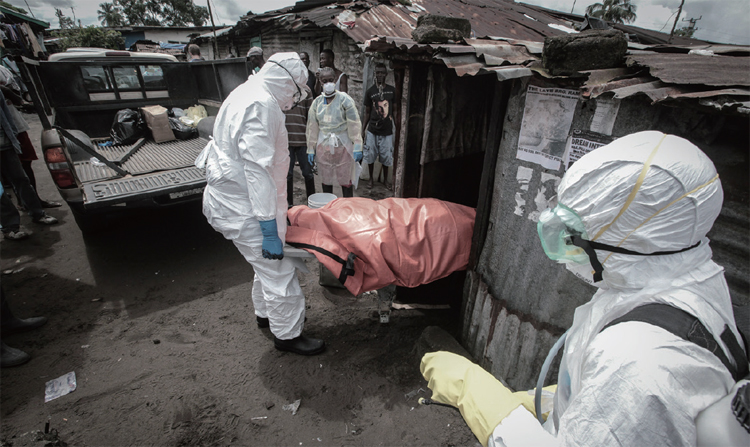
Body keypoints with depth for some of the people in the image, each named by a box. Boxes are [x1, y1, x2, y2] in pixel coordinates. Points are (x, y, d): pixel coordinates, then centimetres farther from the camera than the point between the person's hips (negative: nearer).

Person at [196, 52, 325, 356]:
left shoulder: (247, 94, 14)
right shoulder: (262, 105, -20)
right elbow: (257, 169, -28)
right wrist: (270, 229, -27)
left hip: (232, 198, 11)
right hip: (242, 208, -11)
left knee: (266, 263, 24)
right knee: (279, 271, 0)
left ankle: (265, 313, 43)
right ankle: (287, 334, 18)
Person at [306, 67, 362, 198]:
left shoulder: (345, 100, -3)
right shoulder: (317, 102, 7)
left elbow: (354, 125, -6)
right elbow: (312, 127, 10)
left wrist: (357, 147, -12)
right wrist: (311, 149, 9)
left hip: (343, 145, -3)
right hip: (323, 146, 4)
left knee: (346, 180, 0)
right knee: (325, 180, 12)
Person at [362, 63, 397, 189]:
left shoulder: (392, 90, 2)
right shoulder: (370, 91, 0)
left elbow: (395, 109, 8)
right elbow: (367, 112, 5)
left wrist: (396, 126, 4)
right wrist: (363, 129, 3)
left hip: (387, 130, 0)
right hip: (372, 130, 0)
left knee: (386, 157, 7)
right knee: (370, 155, 6)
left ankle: (385, 179, 26)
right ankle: (371, 178, 26)